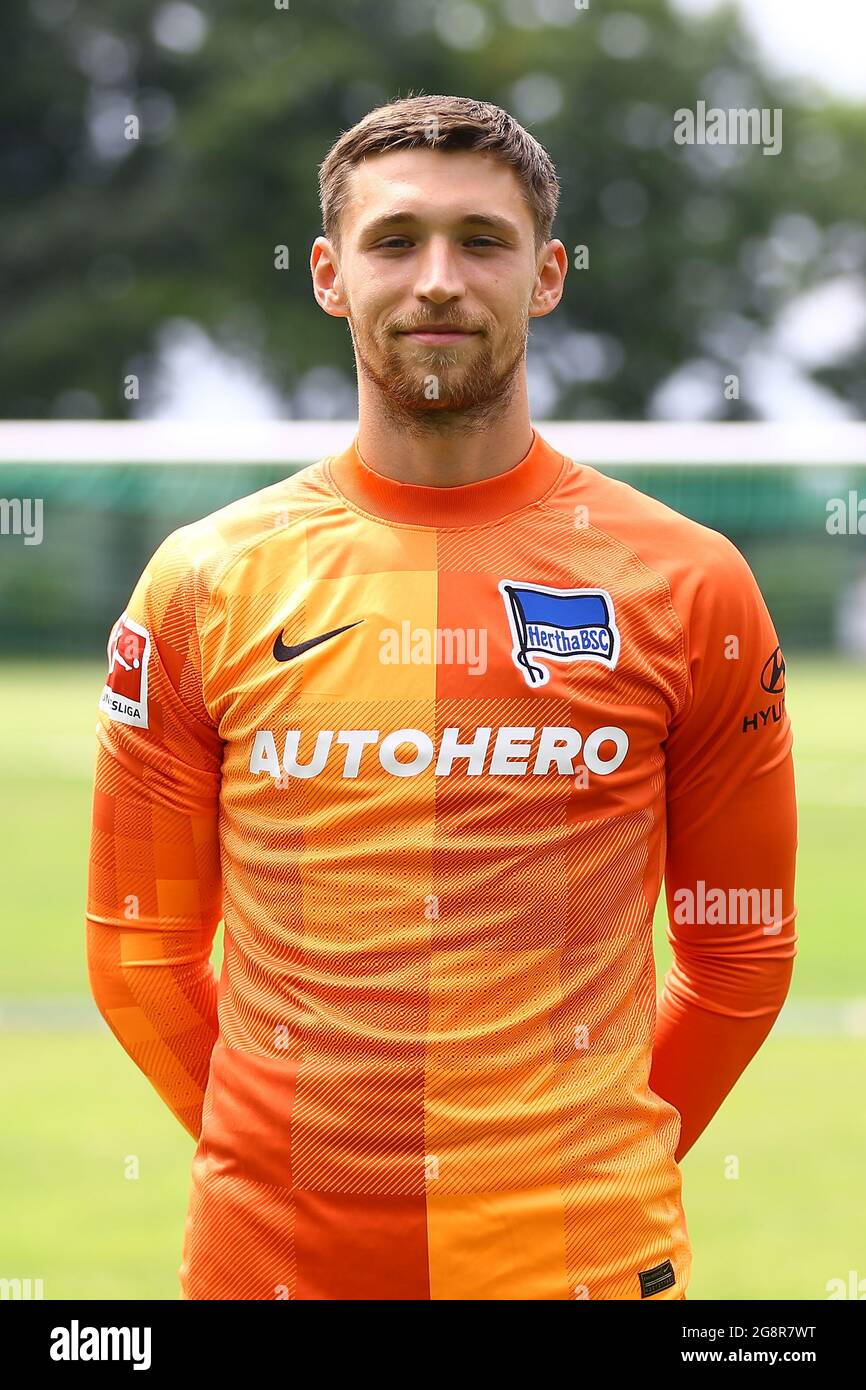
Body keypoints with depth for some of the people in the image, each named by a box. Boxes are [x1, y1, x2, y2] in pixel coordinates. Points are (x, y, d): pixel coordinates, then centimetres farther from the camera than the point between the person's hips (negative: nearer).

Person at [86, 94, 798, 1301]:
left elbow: (739, 952, 6)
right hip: (275, 1249, 1)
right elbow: (140, 952, 6)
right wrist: (304, 1159, 5)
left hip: (585, 1252, 0)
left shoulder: (686, 588, 0)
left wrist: (604, 1171, 5)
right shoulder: (208, 585, 1)